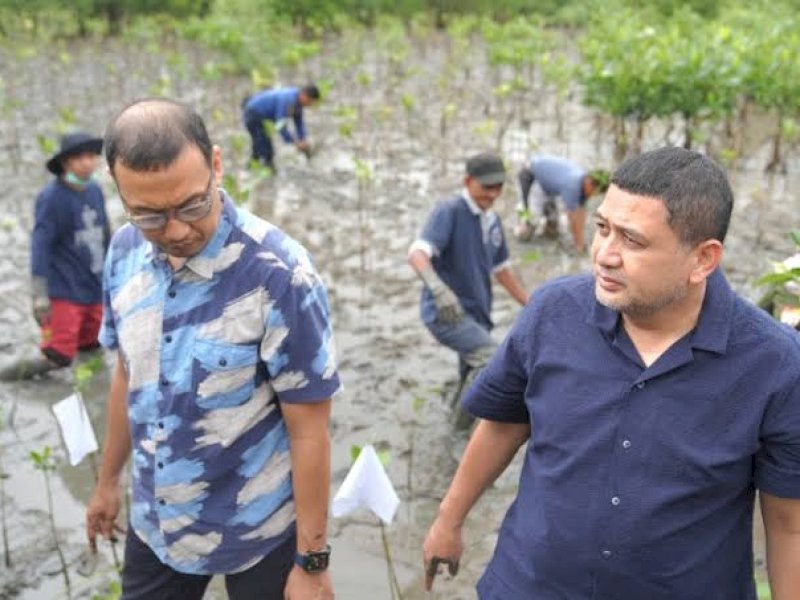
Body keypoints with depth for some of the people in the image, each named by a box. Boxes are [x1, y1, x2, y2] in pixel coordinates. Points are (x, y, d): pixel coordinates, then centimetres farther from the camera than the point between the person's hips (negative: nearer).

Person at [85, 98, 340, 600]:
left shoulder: (278, 272, -24)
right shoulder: (125, 253, -7)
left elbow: (309, 428, -18)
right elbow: (129, 375, 7)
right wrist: (109, 479, 16)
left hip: (259, 531, -4)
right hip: (156, 523, 5)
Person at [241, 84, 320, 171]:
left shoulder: (298, 100, -4)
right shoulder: (288, 100, -33)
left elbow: (299, 122, 4)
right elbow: (281, 125, -32)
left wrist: (303, 140, -7)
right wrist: (296, 143, -26)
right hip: (253, 115, -10)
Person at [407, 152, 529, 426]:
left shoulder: (493, 220, 11)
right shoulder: (450, 211, -13)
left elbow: (502, 270, 23)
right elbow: (417, 253, -28)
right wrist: (439, 289, -46)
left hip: (476, 314, 8)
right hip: (445, 313, -8)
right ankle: (465, 416, -8)